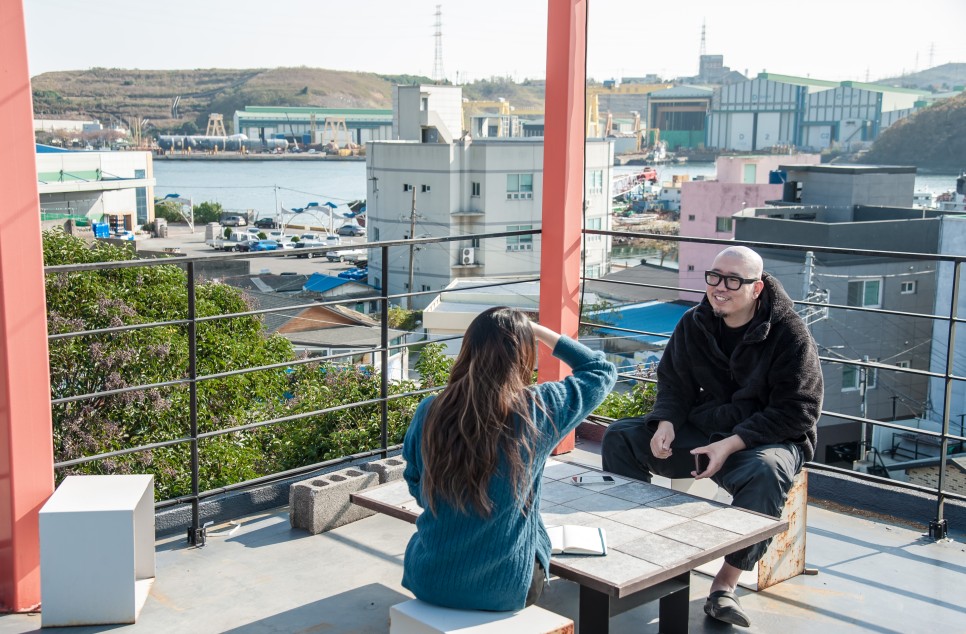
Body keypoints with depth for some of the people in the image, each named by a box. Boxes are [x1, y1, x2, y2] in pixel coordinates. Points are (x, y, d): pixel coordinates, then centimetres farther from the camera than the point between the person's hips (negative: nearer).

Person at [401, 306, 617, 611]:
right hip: (504, 591, -2)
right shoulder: (536, 410, -16)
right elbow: (601, 371, 2)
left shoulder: (428, 412, -10)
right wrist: (538, 331, 5)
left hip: (428, 583, 2)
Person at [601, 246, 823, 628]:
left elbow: (797, 411, -15)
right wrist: (666, 423, -14)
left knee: (767, 472, -40)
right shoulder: (693, 324, 2)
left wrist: (731, 444, -25)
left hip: (769, 438, -5)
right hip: (699, 431, 5)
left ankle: (726, 583, -25)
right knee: (619, 436, -8)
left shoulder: (789, 333, -13)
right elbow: (672, 383, 10)